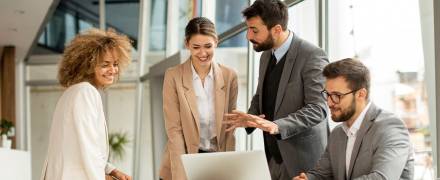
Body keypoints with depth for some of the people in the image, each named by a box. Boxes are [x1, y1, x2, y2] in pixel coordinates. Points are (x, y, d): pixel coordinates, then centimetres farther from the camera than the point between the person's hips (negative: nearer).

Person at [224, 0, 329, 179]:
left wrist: (277, 126, -33)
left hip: (303, 157, -7)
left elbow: (317, 109, -21)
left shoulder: (312, 56, -16)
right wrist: (250, 118, -2)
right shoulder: (267, 55, 8)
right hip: (274, 155, 7)